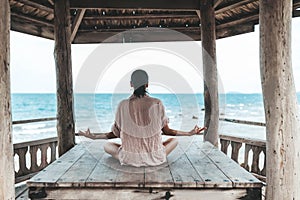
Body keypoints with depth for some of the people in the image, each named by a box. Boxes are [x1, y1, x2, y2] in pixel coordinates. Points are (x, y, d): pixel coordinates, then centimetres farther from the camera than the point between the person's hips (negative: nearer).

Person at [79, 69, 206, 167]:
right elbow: (167, 131, 0)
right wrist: (190, 133, 14)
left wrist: (93, 137, 17)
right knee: (174, 140, 28)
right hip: (155, 157, 0)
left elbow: (116, 133, 0)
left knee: (107, 146, 27)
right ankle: (154, 158, 10)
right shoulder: (157, 104, -9)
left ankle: (130, 160, 12)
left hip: (130, 158, 0)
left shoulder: (123, 105, -9)